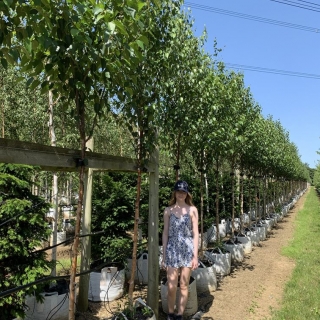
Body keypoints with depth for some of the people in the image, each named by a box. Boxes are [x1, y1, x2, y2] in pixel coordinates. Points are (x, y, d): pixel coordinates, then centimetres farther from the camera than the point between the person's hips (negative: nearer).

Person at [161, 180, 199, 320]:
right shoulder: (168, 210, 4)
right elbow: (165, 233, 5)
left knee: (184, 286, 7)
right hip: (172, 249, 0)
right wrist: (164, 256, 4)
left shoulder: (192, 210, 1)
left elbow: (195, 233, 0)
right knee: (171, 287, 0)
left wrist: (195, 255, -5)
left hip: (187, 249, 0)